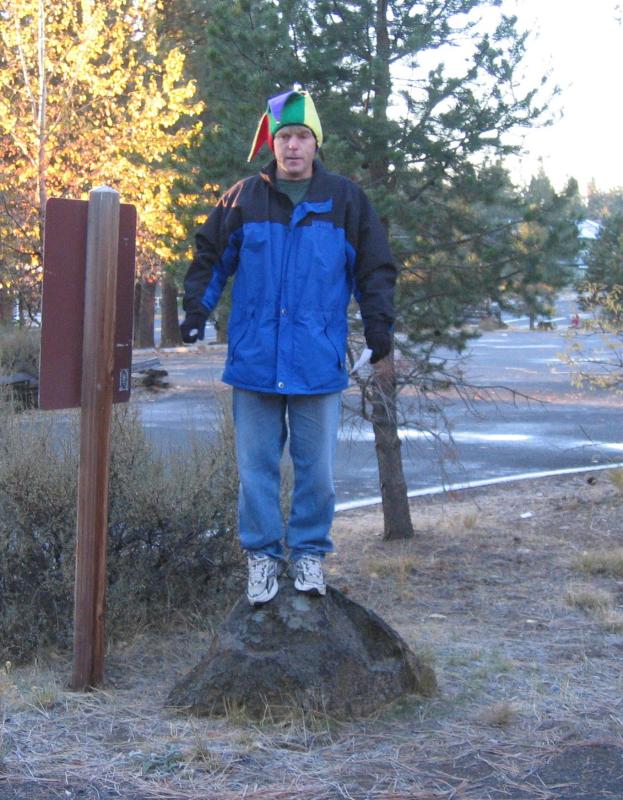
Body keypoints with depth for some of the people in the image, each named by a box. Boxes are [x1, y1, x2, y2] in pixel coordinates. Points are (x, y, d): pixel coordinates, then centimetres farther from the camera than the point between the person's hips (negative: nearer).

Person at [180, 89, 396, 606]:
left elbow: (375, 269, 10)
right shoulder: (244, 198, 4)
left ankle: (310, 553, 21)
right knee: (256, 465, 6)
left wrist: (379, 329, 4)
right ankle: (262, 555, 18)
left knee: (317, 466, 5)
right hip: (254, 361, 1)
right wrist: (196, 312, 5)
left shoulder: (345, 200, 4)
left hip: (318, 363, 0)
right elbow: (210, 257, 14)